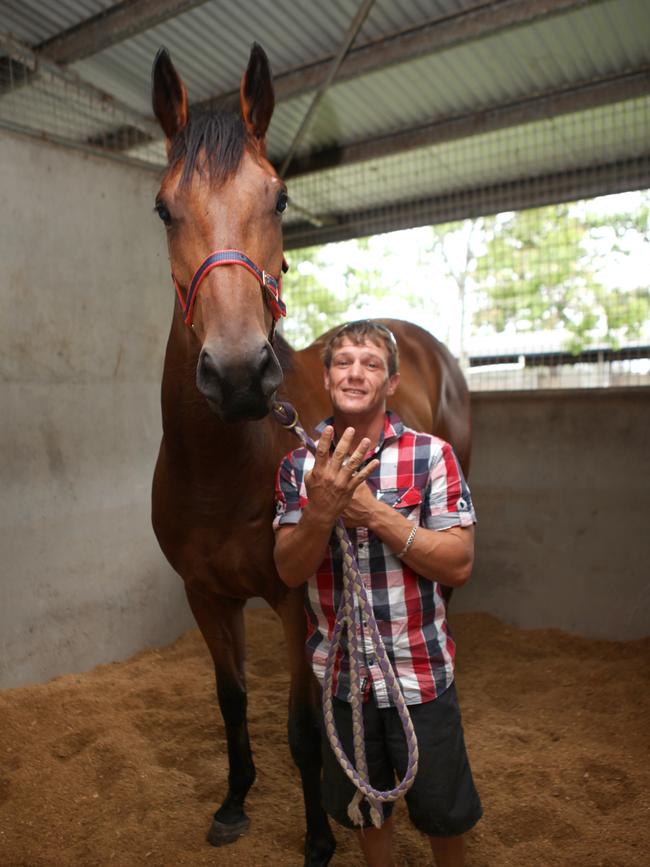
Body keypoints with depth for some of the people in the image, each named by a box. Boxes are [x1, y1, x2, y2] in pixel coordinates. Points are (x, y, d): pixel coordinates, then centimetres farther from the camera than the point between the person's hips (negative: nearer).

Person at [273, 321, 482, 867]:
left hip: (420, 672, -2)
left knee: (442, 812, 17)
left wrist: (374, 513, -26)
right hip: (341, 673, 2)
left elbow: (459, 565, -16)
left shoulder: (431, 456, -12)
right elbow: (290, 571, -9)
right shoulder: (300, 466, -5)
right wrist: (322, 510, -29)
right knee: (363, 806, 23)